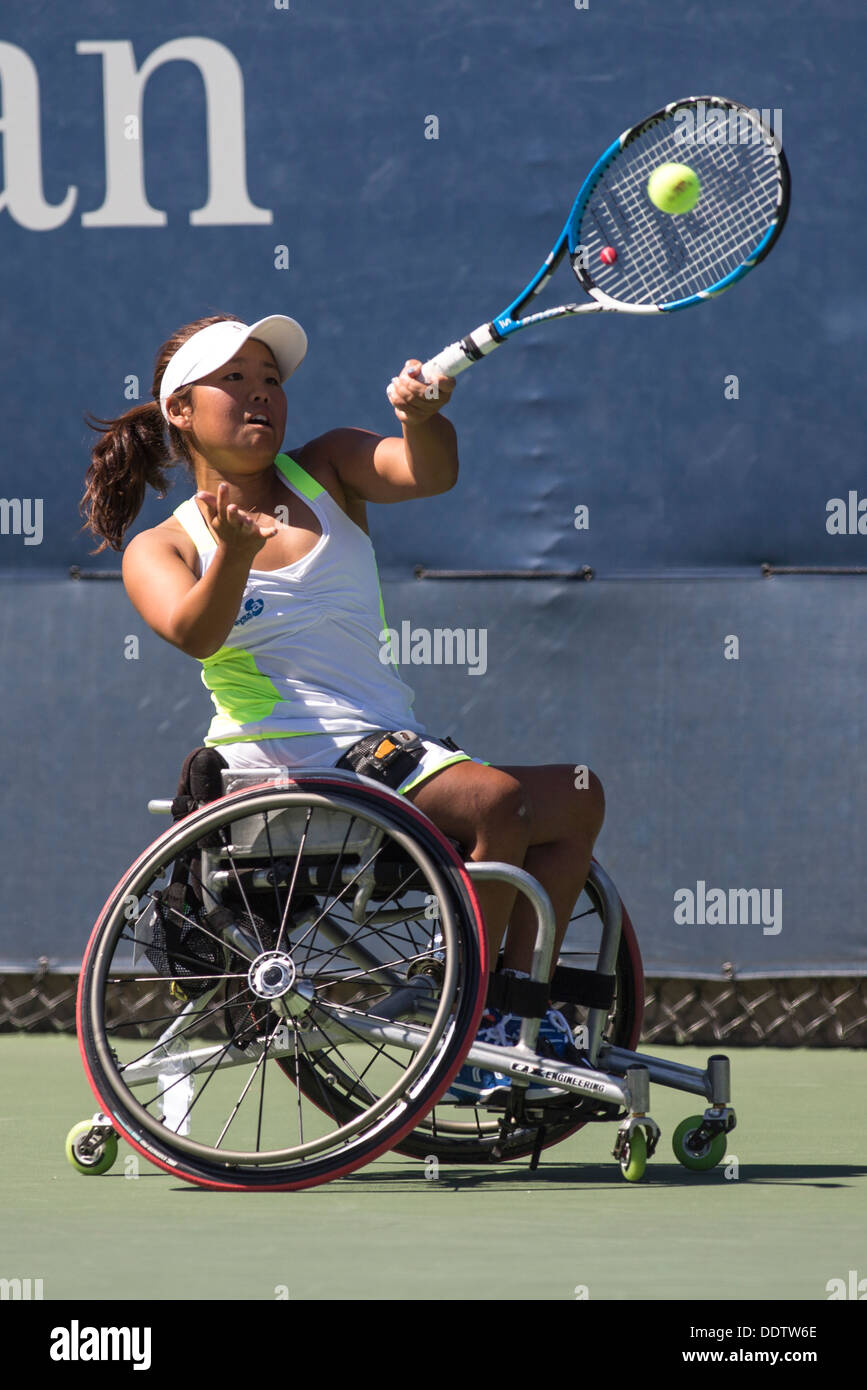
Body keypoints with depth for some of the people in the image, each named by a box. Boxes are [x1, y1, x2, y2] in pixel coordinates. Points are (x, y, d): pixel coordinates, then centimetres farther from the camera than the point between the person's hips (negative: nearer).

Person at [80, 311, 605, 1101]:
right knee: (499, 800, -27)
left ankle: (513, 1000, 1)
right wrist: (234, 554, -40)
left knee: (576, 799, -1)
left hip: (390, 746, 6)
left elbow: (429, 473, -8)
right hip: (286, 761, -6)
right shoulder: (161, 551, 2)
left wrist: (422, 417, -31)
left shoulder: (327, 473, 13)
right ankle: (468, 1035, -23)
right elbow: (195, 634, -20)